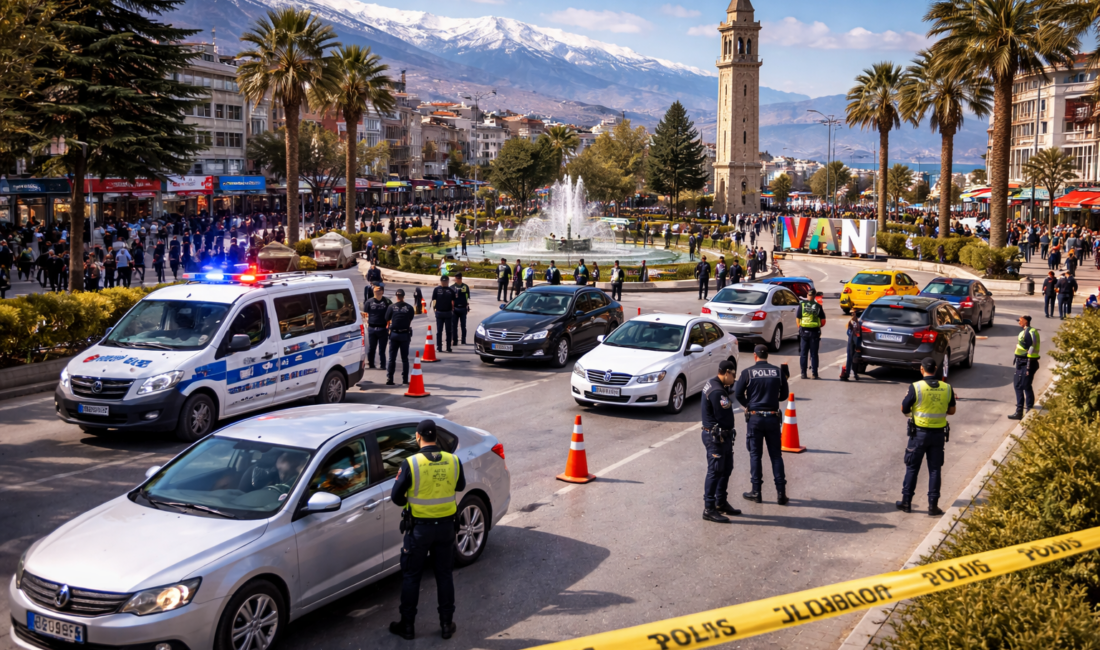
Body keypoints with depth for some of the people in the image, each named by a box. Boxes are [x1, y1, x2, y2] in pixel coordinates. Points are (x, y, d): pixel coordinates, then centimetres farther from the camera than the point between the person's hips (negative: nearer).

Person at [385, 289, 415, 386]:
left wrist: (388, 326, 24)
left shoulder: (392, 307, -2)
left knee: (391, 358, 4)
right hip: (405, 334, 0)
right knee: (405, 358, 9)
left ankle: (389, 379, 0)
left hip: (394, 334, 0)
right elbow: (410, 321, 4)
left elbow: (387, 320, 5)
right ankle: (405, 379, 9)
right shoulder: (409, 308, 0)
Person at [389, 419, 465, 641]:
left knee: (411, 577, 11)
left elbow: (396, 497, -11)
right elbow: (460, 486, 11)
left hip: (420, 527, -3)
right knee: (444, 575, 16)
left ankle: (407, 626, 19)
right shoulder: (453, 461, -8)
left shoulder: (410, 464, -18)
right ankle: (447, 624, 21)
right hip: (446, 525, 3)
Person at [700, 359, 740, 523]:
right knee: (715, 472, -6)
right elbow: (725, 419, -19)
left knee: (726, 470, 18)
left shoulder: (712, 383, 10)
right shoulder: (717, 392, -24)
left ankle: (721, 503, 30)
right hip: (716, 437, -11)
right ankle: (709, 509, 0)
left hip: (724, 436, 11)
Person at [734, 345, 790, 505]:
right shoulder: (778, 372, 1)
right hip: (773, 417, 2)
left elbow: (738, 393, -8)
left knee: (755, 455, 7)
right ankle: (781, 493, 7)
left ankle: (756, 492, 10)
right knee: (776, 455, 8)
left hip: (754, 417, -2)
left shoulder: (748, 372, -6)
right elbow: (784, 394, 7)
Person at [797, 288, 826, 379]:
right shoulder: (818, 306, -1)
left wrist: (799, 329, 12)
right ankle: (815, 374, 5)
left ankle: (803, 373, 7)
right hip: (815, 331, 0)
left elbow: (798, 319, 0)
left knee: (803, 353, 8)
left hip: (804, 331, 1)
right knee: (814, 354, 5)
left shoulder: (802, 304, -1)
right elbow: (823, 321, 0)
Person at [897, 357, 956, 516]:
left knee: (912, 468, 10)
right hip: (939, 433, 2)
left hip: (919, 433, -2)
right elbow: (951, 410, 6)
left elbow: (904, 409, -6)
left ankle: (906, 502, 15)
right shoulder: (947, 388, -3)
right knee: (935, 469, 10)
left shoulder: (916, 387, -14)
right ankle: (933, 505, 11)